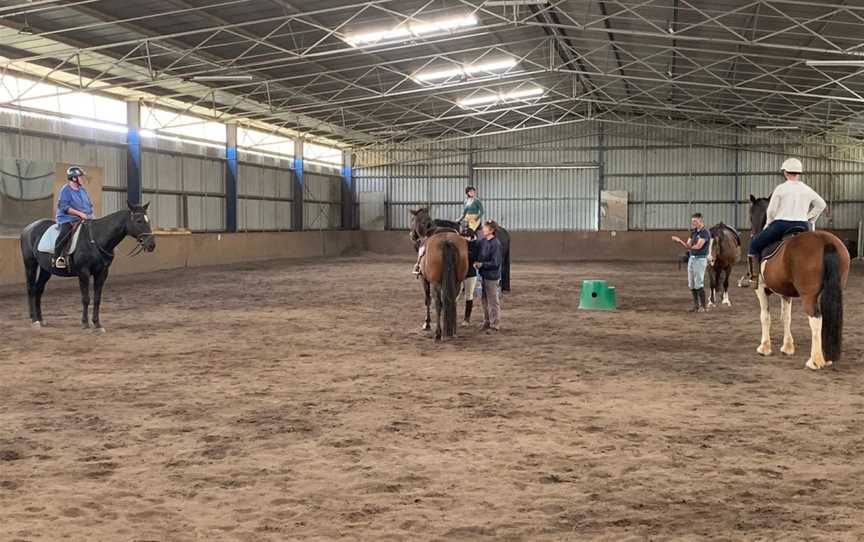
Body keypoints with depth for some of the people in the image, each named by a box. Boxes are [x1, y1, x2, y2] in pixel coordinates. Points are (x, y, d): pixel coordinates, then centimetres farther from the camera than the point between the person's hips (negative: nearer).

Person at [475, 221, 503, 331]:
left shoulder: (496, 244, -18)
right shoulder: (483, 241, 5)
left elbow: (495, 263, -19)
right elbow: (479, 255, 15)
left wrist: (482, 264, -21)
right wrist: (476, 262, -4)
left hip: (492, 276, -8)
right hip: (483, 275, 8)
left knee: (492, 300, 2)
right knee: (484, 300, 17)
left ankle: (494, 324, 12)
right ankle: (486, 322, 29)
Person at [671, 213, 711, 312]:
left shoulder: (705, 232, -12)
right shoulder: (694, 232, 13)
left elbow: (698, 246, -20)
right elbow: (688, 245, 9)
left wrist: (690, 247, -2)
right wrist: (679, 241, -7)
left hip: (700, 259, -8)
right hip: (691, 258, 8)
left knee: (699, 284, -8)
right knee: (691, 284, 7)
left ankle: (704, 306, 1)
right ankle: (696, 305, 14)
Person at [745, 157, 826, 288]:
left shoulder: (780, 189, -5)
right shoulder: (807, 190, 8)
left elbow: (771, 211, -4)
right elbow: (821, 205, 20)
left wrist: (768, 225, 13)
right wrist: (810, 219, 22)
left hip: (780, 226, -4)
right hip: (802, 227, 4)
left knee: (754, 245, 13)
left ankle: (754, 277, 6)